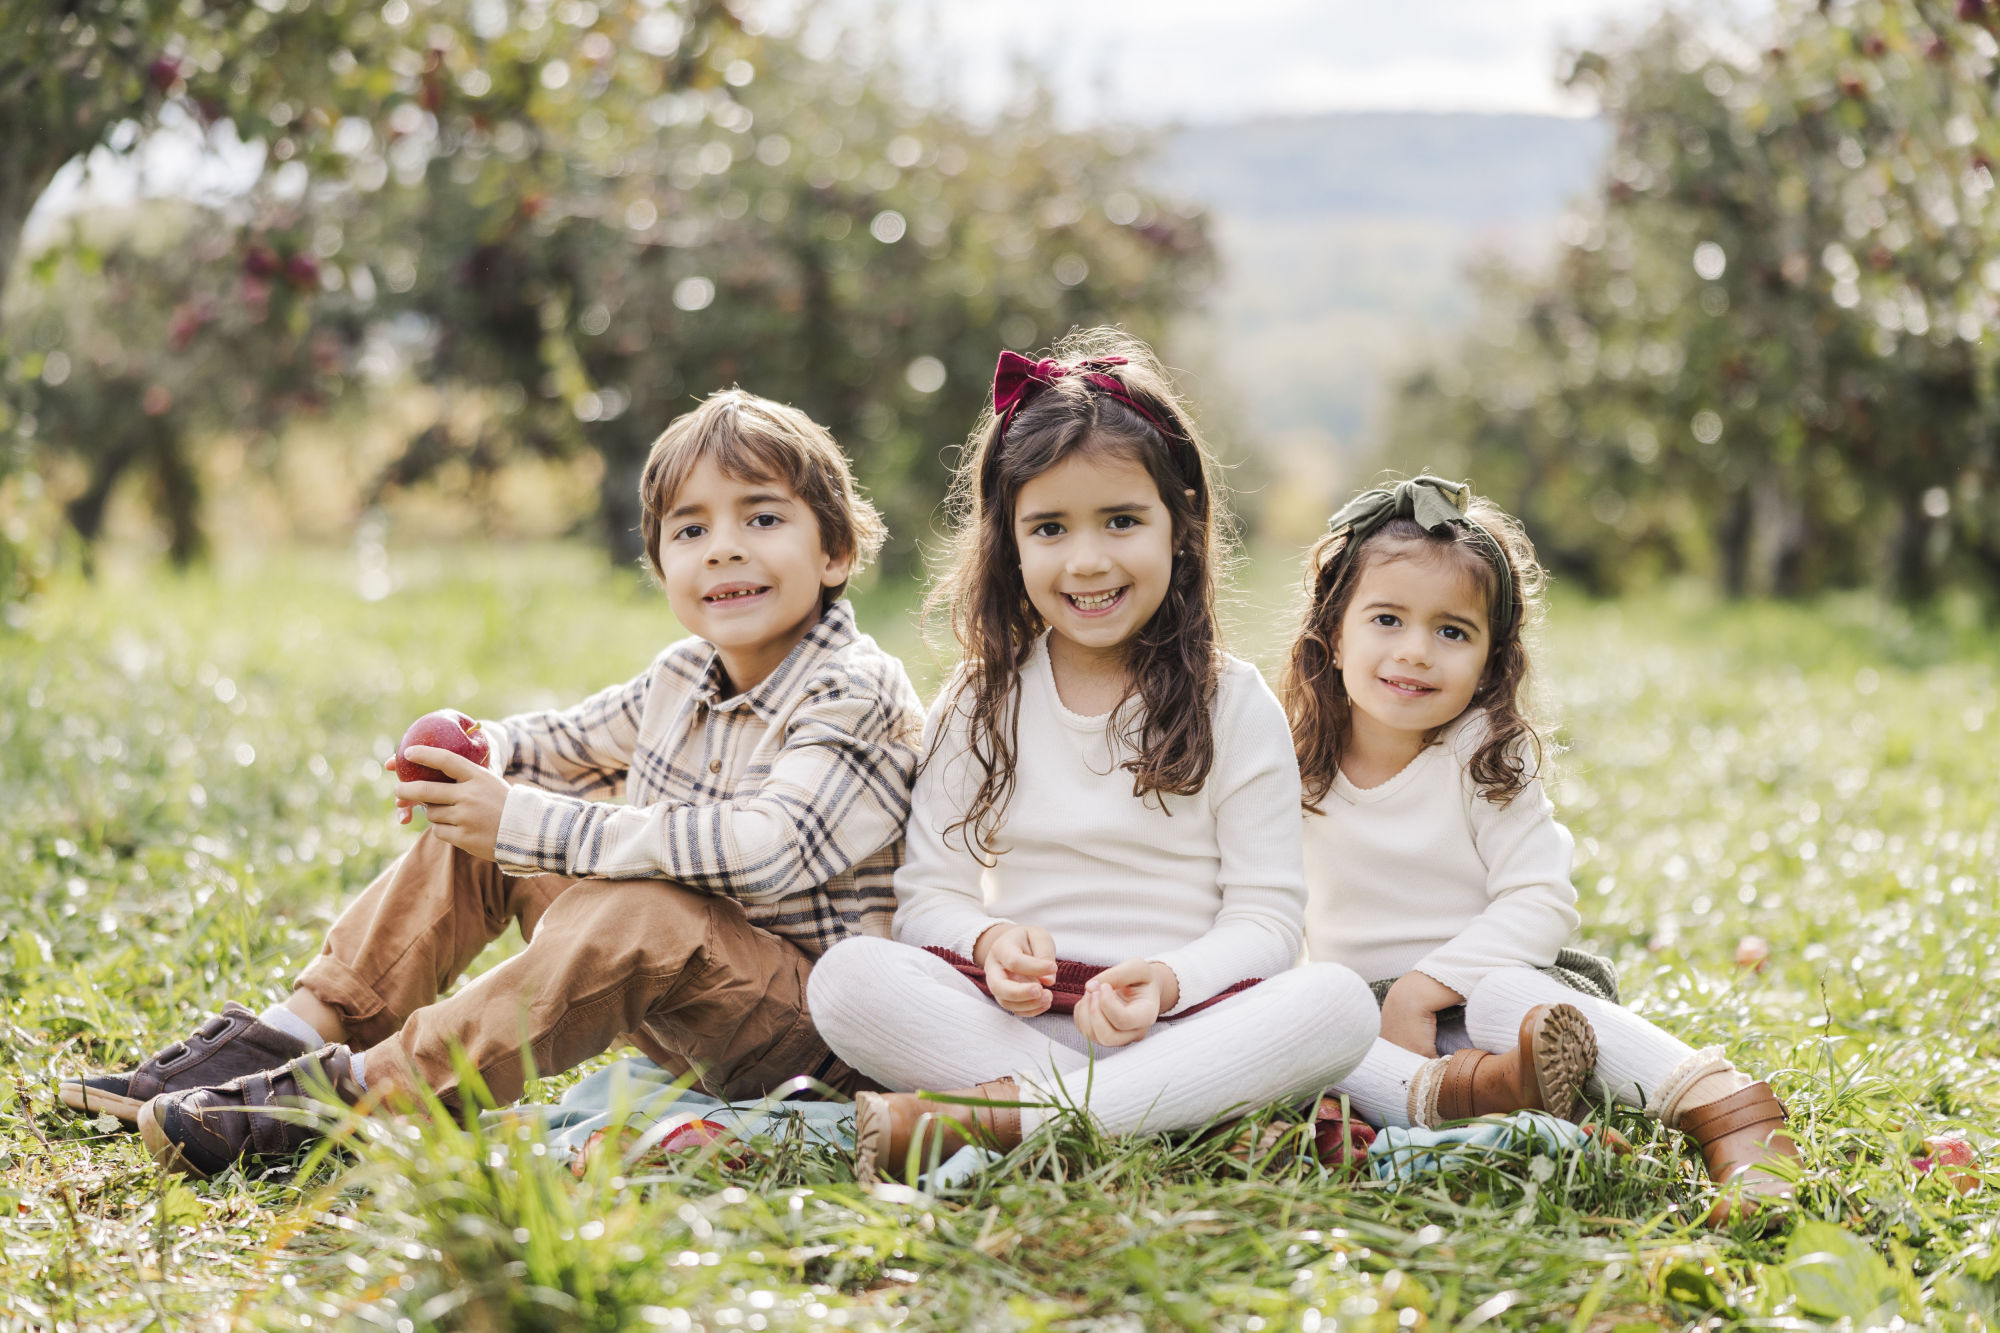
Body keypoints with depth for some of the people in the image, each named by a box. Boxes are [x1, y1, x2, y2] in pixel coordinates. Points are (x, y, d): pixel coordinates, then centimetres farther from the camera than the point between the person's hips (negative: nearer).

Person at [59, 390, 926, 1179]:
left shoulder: (857, 698, -20)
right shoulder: (683, 679, 8)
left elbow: (763, 852, -34)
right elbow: (574, 741, 25)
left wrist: (531, 825, -32)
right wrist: (474, 752, 0)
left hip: (813, 1024, -8)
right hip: (678, 1000, 8)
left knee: (630, 915, -37)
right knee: (473, 834, 5)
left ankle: (359, 1092, -33)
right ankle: (305, 1029, -2)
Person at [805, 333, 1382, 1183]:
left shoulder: (1234, 706, 6)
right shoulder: (979, 709, 11)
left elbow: (1267, 915, 0)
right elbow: (930, 891, 7)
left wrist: (1170, 980, -21)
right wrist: (992, 940, -16)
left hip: (1184, 1023, 0)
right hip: (1015, 1015, 1)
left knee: (1338, 1004, -31)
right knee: (845, 978, -25)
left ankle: (990, 1118, -34)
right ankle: (1126, 1116, -30)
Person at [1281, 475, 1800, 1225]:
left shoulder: (1486, 760, -7)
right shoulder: (1304, 766, 3)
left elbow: (1539, 903, -14)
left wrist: (1425, 986, -23)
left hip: (1487, 975, -3)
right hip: (1364, 1007, 4)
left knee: (1499, 999, -39)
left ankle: (1730, 1114, -43)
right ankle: (1439, 1093, -51)